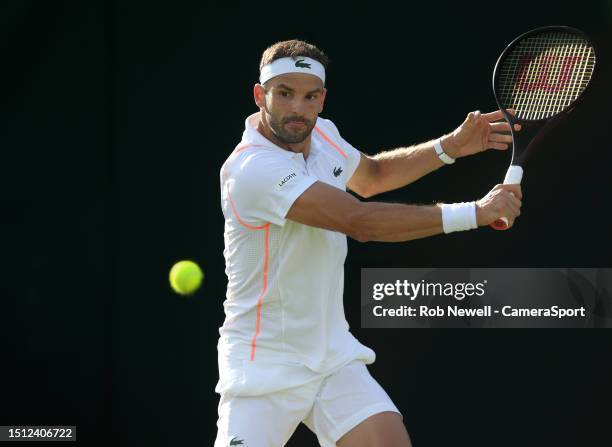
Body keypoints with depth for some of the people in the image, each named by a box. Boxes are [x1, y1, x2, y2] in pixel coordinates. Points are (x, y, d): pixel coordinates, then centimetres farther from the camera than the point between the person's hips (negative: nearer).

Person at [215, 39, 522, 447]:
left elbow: (371, 176, 27)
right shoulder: (252, 169, -24)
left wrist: (451, 146, 12)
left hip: (333, 356, 6)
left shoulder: (322, 134, 3)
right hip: (264, 367, -6)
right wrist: (474, 212, -28)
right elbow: (361, 221, -30)